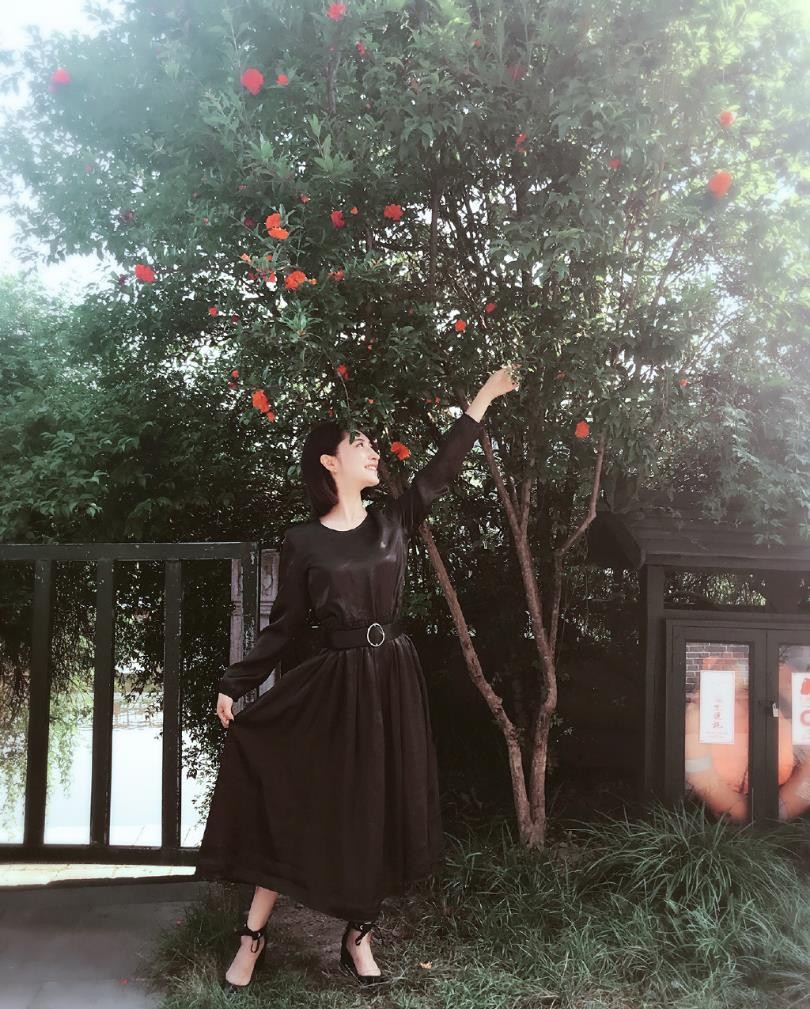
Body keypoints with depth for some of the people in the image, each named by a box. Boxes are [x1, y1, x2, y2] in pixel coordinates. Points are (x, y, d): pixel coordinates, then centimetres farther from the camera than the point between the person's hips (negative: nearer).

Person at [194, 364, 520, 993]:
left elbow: (441, 470, 4)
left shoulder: (393, 523, 6)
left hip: (394, 679, 4)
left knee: (380, 809, 8)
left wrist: (484, 400, 2)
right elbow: (284, 625, 0)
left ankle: (358, 939, 23)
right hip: (334, 684, -3)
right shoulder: (303, 542, -3)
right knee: (302, 804, 1)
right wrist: (236, 684, -4)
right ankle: (253, 936, 16)